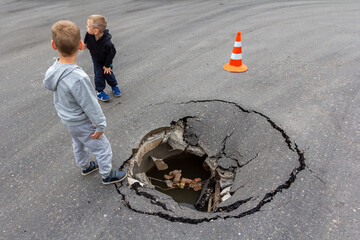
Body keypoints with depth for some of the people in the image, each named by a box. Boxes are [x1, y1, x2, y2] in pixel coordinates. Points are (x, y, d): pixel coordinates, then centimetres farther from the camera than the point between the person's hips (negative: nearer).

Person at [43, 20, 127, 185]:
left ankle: (85, 166, 54)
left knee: (78, 144, 30)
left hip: (67, 119, 8)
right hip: (83, 123, -8)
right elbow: (91, 106, -29)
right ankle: (107, 175, 34)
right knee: (102, 147, 14)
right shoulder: (78, 78, -39)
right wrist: (100, 125, -14)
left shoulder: (54, 70, -14)